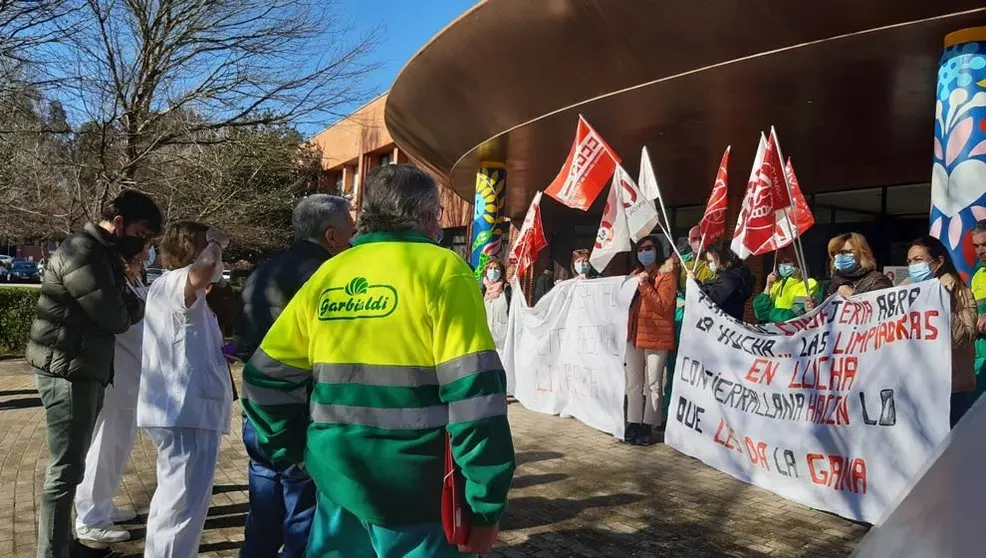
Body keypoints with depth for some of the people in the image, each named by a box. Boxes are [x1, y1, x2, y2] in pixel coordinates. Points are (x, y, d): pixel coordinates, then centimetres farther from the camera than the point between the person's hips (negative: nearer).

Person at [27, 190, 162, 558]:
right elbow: (116, 318, -17)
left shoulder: (103, 254, 14)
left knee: (70, 466, 17)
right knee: (65, 470, -4)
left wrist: (131, 306, -7)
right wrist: (139, 307, 1)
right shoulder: (83, 254, -18)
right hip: (67, 373, -10)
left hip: (83, 372, 10)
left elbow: (122, 308, 13)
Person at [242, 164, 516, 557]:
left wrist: (297, 451, 16)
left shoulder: (327, 274, 6)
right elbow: (473, 392, -17)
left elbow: (266, 377, 7)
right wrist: (486, 503, -12)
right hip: (414, 497, -5)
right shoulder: (441, 270, -10)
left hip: (339, 486, 5)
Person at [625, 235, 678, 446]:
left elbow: (662, 306, -15)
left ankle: (648, 426, 3)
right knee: (634, 383, 9)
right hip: (635, 334, 7)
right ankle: (633, 424, 16)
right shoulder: (636, 274, 16)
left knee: (653, 384, -2)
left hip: (656, 336, -7)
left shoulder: (667, 275, -4)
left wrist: (645, 285, -15)